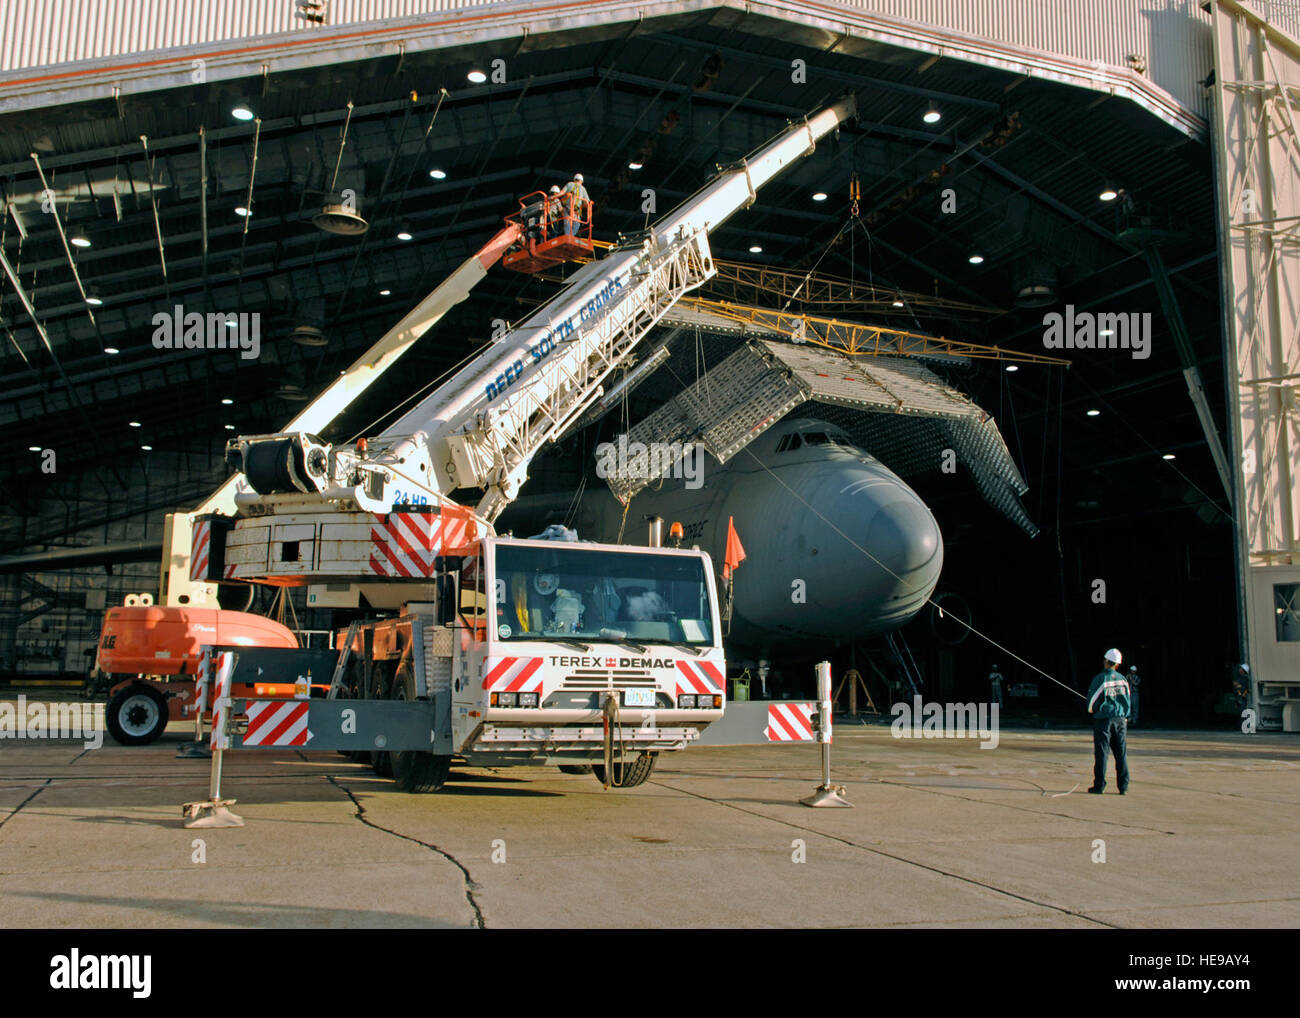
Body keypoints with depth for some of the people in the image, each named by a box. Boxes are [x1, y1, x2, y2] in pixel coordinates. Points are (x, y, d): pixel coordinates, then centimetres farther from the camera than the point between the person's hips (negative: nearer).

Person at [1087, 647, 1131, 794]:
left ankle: (1099, 785, 1)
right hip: (1120, 719, 4)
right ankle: (1123, 786, 9)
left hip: (1103, 719, -4)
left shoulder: (1100, 678, -9)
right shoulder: (1123, 679, 6)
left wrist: (1092, 710, 14)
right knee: (1121, 753, 8)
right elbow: (1127, 700, 12)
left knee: (1101, 753, 0)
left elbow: (1092, 699, -7)